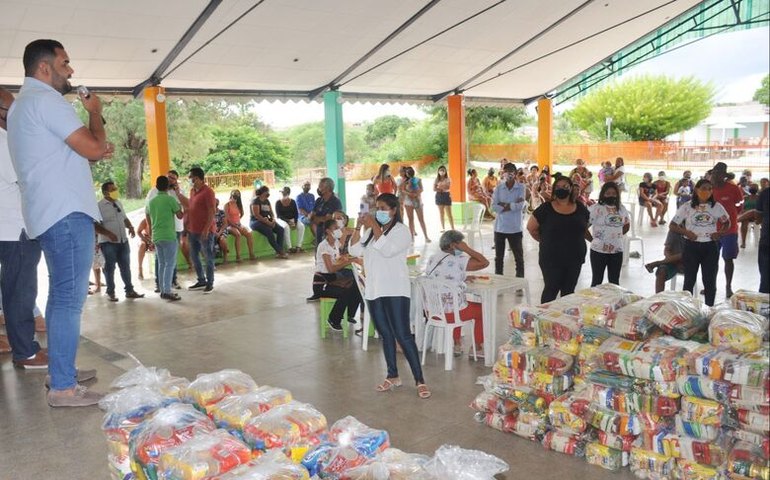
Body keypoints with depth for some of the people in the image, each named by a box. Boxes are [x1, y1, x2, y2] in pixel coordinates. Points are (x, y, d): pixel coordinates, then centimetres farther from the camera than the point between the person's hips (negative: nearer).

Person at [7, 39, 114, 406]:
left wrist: (94, 153, 14)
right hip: (66, 212, -11)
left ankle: (61, 370, 24)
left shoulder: (20, 105, 24)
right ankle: (63, 388, -7)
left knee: (61, 295, 15)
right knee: (70, 297, -10)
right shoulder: (45, 100, -10)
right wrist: (94, 113, 3)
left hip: (50, 213, 11)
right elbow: (93, 147, -15)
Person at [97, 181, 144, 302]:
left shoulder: (118, 203, 13)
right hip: (108, 242, -6)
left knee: (125, 266, 12)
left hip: (123, 241, 6)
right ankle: (110, 292, 16)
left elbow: (125, 218, 23)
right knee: (110, 268, 5)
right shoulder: (100, 206, -10)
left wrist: (130, 227, 4)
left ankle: (129, 290, 20)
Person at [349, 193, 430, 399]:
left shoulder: (402, 230, -6)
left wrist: (374, 226, -16)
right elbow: (354, 251, 6)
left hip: (395, 291, -6)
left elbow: (387, 250, -22)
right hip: (373, 290, 6)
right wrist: (359, 227, -4)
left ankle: (420, 380, -2)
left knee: (402, 335, -8)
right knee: (385, 335, 13)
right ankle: (393, 376, 25)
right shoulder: (371, 231, 13)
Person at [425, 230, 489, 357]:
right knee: (481, 308, 21)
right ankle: (478, 348, 28)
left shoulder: (432, 259, 3)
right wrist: (467, 249, -10)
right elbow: (485, 262, -12)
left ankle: (457, 344, 39)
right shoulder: (458, 261, -18)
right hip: (451, 313, -6)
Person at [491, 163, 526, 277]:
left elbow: (521, 205, -16)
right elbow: (494, 206, -9)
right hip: (500, 227, 2)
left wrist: (504, 205, -11)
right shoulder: (498, 188, 2)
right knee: (499, 256, 12)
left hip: (515, 228, -2)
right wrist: (512, 205, -15)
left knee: (519, 256, 6)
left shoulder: (521, 187, -3)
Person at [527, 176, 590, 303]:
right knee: (551, 290, 3)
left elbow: (585, 227, 18)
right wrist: (545, 241, 4)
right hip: (551, 259, -3)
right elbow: (531, 228, 1)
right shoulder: (546, 208, -7)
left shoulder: (580, 208, 3)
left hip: (575, 259, 3)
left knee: (569, 291, 12)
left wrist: (574, 241, 9)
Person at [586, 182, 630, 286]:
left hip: (617, 251, 5)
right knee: (597, 281, 6)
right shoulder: (595, 208, -11)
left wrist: (617, 235, 9)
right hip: (598, 251, -5)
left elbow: (627, 225, 21)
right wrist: (592, 239, -10)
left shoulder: (622, 209, 6)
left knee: (614, 281, 14)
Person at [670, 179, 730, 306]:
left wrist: (720, 233, -4)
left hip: (710, 247, 1)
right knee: (689, 280, 6)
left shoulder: (717, 207, 2)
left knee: (710, 280, 8)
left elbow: (727, 223, 15)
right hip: (691, 247, -1)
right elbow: (672, 226, 1)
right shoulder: (687, 207, -2)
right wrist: (685, 232, -16)